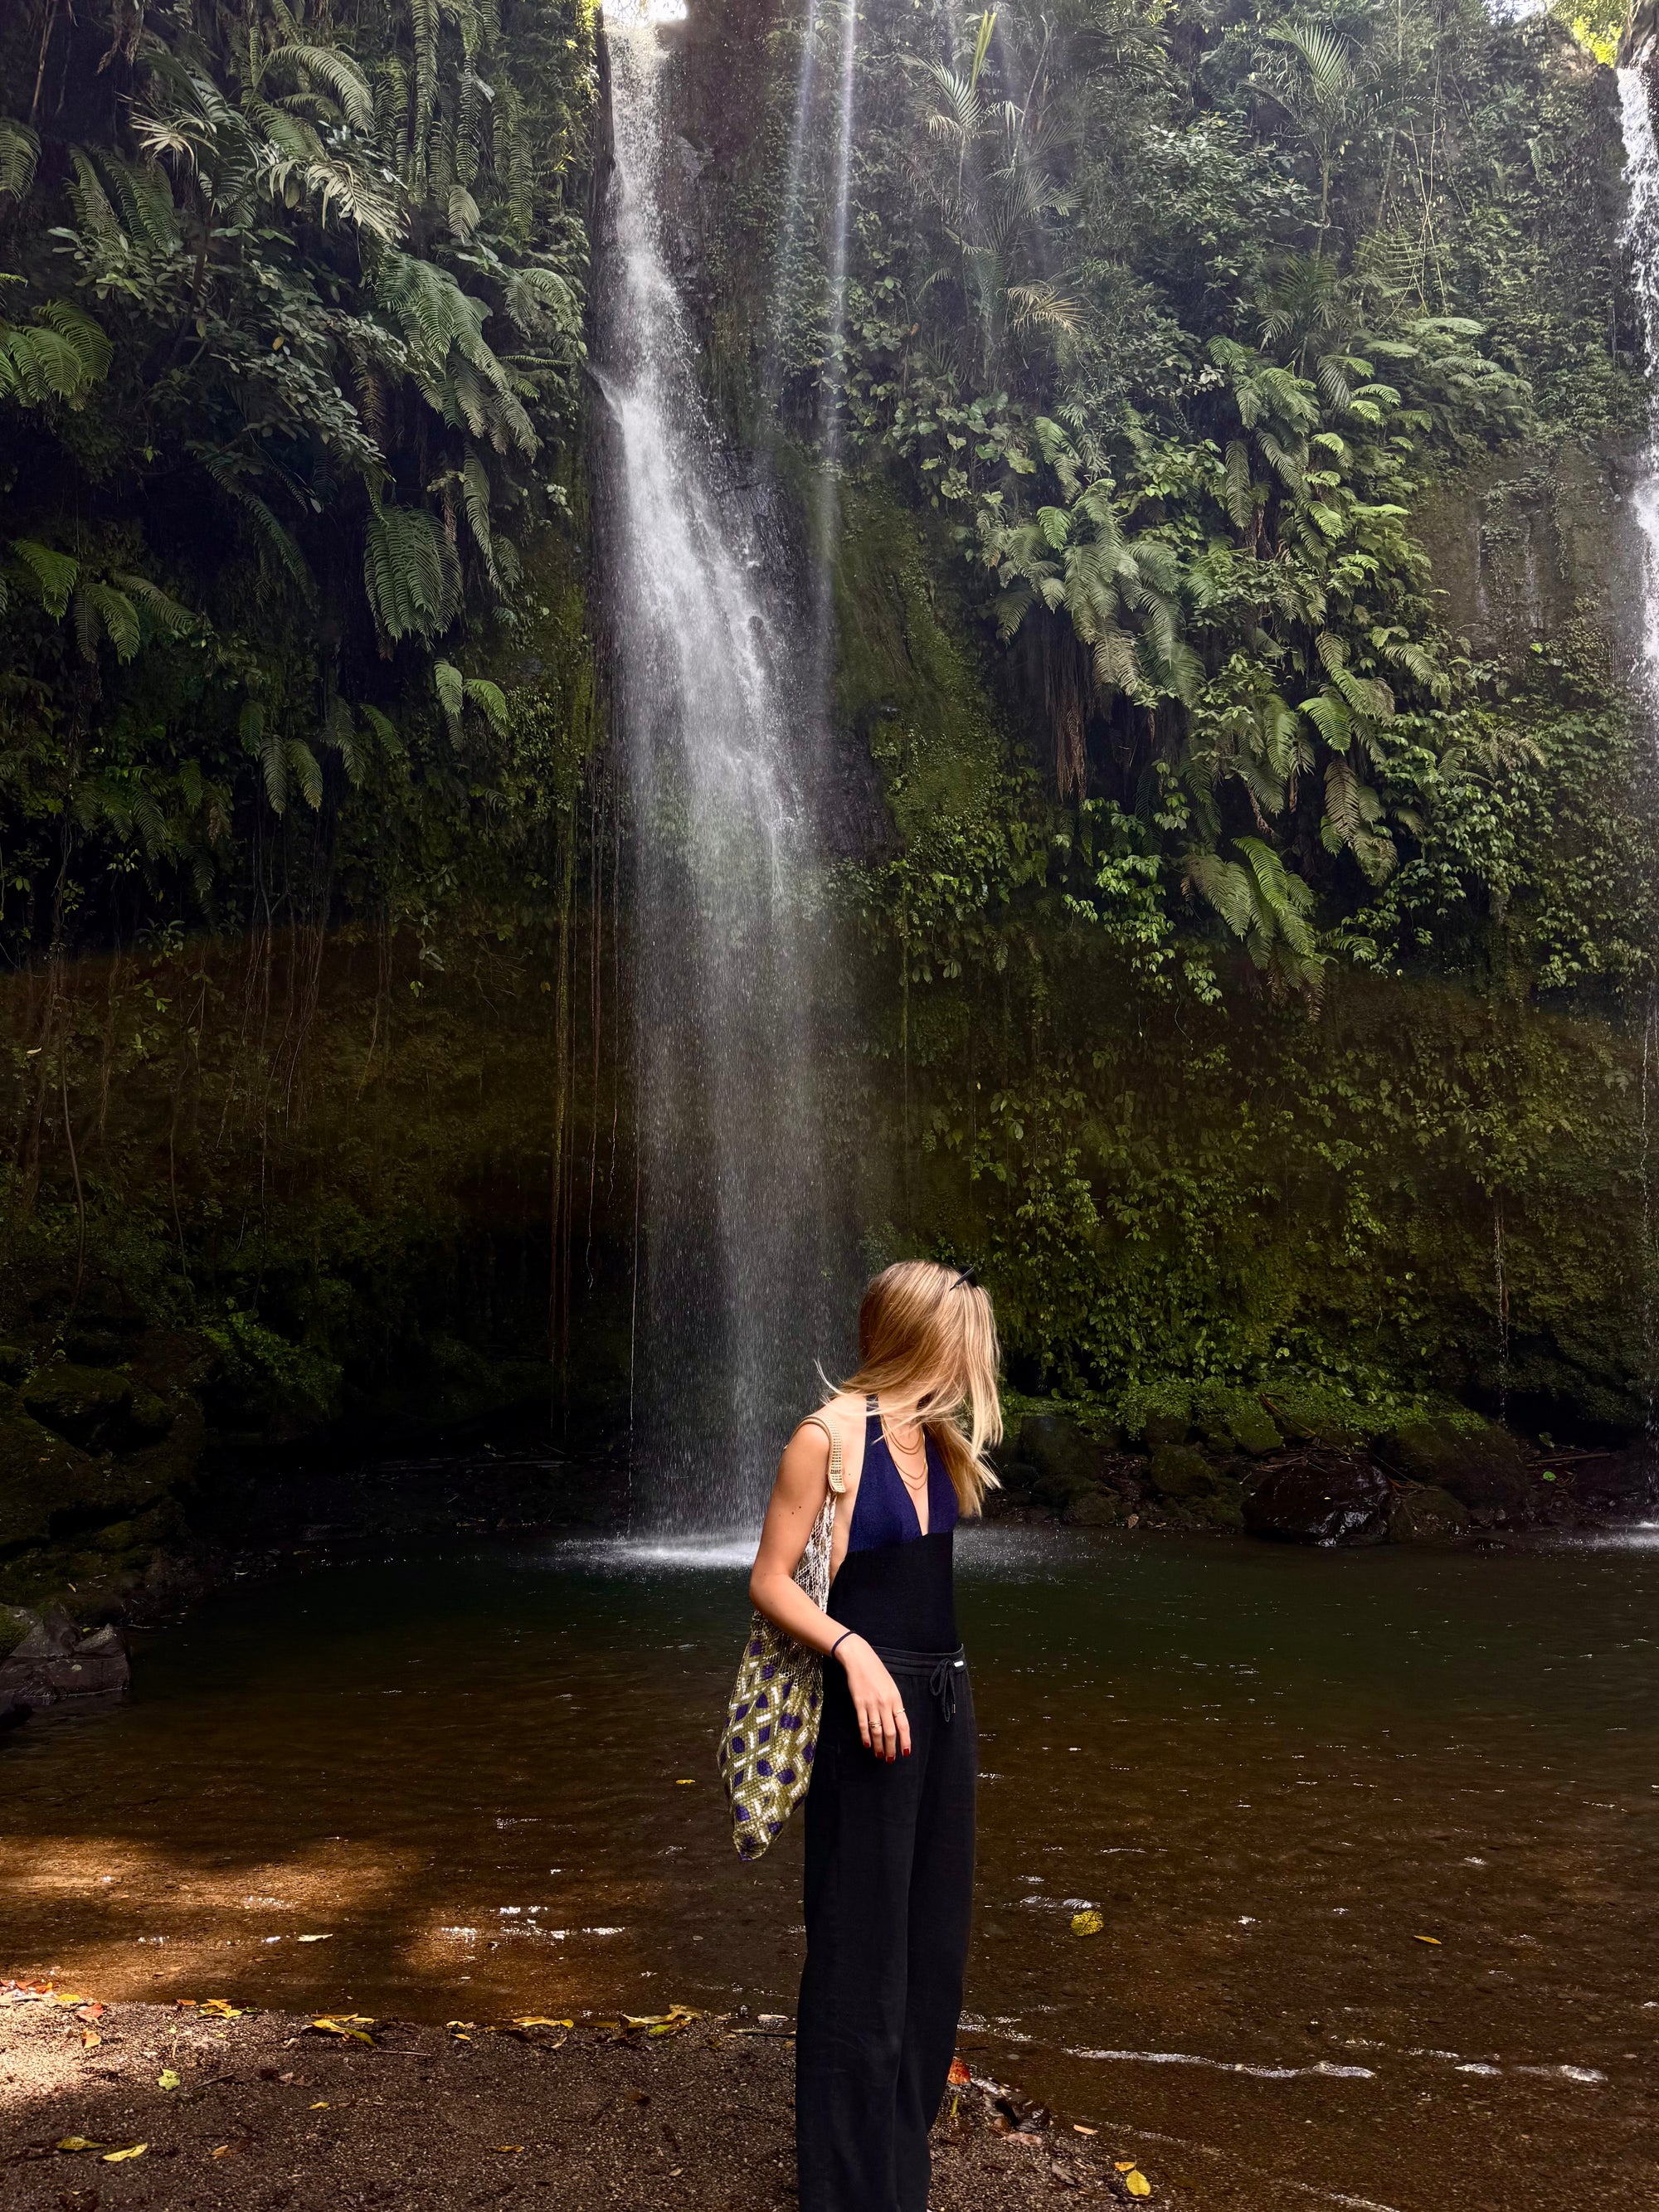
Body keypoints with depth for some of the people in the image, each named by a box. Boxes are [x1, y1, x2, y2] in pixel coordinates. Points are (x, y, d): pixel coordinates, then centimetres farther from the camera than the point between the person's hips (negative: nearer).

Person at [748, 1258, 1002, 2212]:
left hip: (946, 1701, 8)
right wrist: (855, 1651, -21)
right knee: (862, 1947, 2)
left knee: (933, 1940, 17)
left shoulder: (934, 1438, 9)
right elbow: (770, 1581, -13)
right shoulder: (828, 1437, -14)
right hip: (870, 1703, -8)